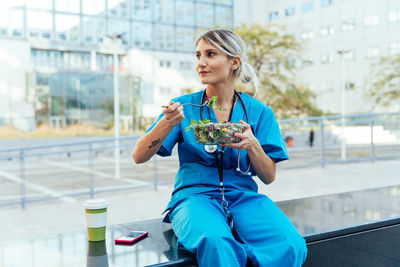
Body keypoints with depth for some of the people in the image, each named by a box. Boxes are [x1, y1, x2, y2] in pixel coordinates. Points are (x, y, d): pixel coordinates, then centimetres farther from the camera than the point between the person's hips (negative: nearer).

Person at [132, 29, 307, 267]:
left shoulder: (259, 113, 8)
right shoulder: (184, 107, 6)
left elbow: (269, 176, 6)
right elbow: (139, 157, 0)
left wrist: (252, 145, -13)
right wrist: (168, 123, -16)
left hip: (243, 196, 2)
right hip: (195, 194, -2)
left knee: (290, 246, -27)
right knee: (214, 241, -37)